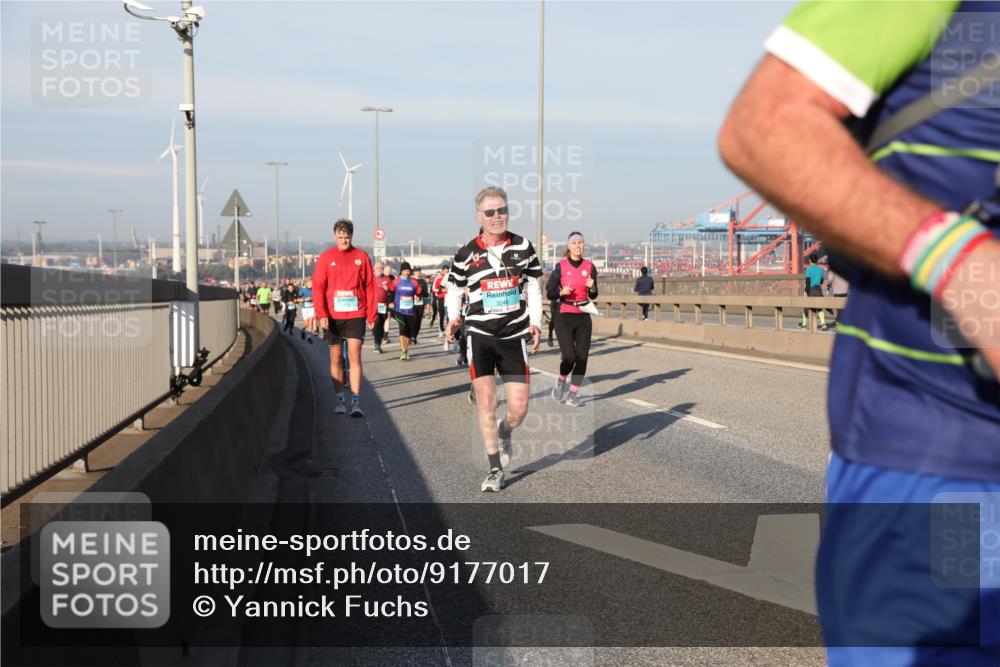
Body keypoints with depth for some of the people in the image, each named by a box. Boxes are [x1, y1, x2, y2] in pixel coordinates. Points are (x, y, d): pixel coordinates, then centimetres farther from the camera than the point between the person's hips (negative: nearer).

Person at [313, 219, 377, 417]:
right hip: (333, 317, 1)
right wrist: (321, 314, -11)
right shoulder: (326, 257, 3)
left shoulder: (361, 256, 4)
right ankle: (340, 400, 17)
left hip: (356, 315, -1)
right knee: (336, 358, 7)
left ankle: (356, 401, -10)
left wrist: (372, 315, 2)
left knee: (354, 356, -9)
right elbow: (317, 287, -1)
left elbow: (370, 287, 5)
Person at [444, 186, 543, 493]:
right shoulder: (467, 253, -2)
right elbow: (453, 288, 11)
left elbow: (533, 287, 12)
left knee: (519, 408, -2)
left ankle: (504, 430, 36)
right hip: (480, 334, -1)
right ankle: (495, 469, 4)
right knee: (485, 402, -10)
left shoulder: (522, 246, 3)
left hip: (515, 335, 1)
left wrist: (535, 322, 0)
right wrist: (453, 317, -8)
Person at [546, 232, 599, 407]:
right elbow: (550, 293, 0)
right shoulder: (561, 266, -2)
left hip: (583, 317, 3)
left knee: (582, 356, -3)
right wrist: (562, 292, -19)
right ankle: (561, 381, 19)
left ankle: (573, 394, 9)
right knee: (569, 357, -12)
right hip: (565, 317, -3)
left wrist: (592, 288, -12)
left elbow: (593, 296, 10)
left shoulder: (589, 266, 6)